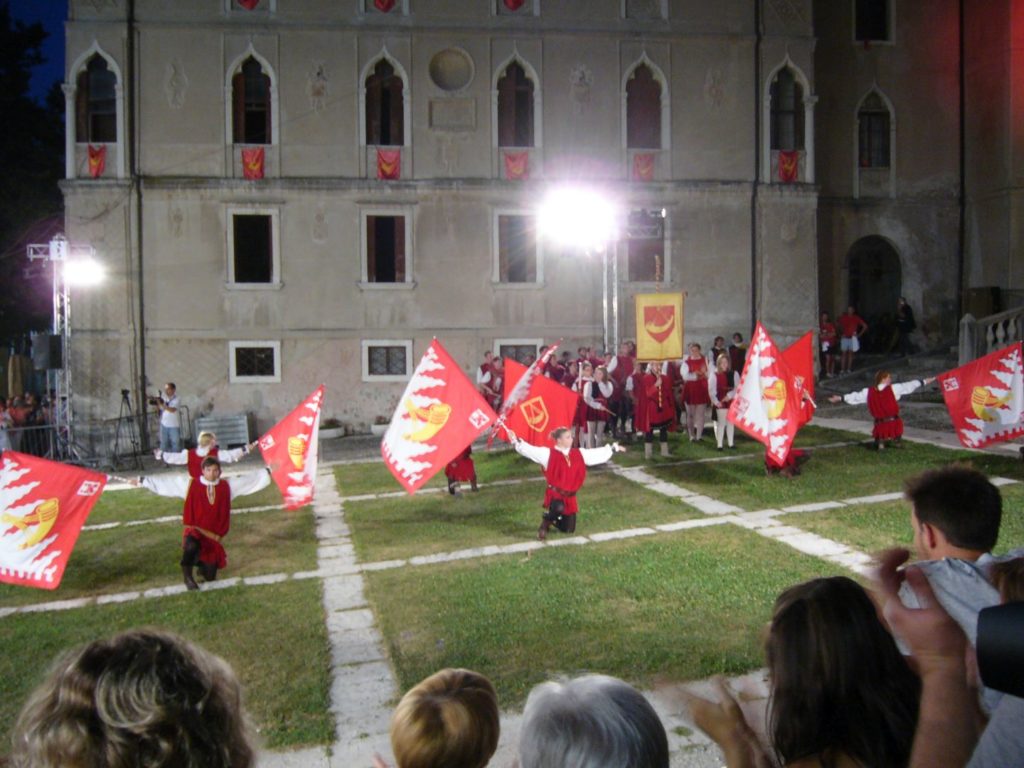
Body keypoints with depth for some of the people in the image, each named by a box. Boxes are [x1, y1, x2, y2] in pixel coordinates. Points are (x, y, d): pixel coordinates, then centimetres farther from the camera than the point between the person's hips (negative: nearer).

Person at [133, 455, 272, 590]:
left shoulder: (227, 486, 2)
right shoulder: (190, 484, -3)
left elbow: (249, 480, 8)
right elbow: (167, 481, -2)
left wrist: (267, 471, 9)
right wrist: (143, 481, -2)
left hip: (214, 536, 3)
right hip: (194, 531, -2)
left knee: (210, 576, 5)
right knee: (191, 546, -40)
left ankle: (202, 563, 43)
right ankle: (187, 576, -10)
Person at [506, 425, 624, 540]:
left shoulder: (579, 454, 6)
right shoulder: (548, 454, -9)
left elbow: (597, 453, 15)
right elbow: (529, 450, -19)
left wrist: (614, 448, 18)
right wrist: (515, 440, -31)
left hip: (570, 496, 5)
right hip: (555, 493, -5)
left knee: (568, 529, 9)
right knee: (559, 508, -41)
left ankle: (553, 519, 43)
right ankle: (545, 524, -8)